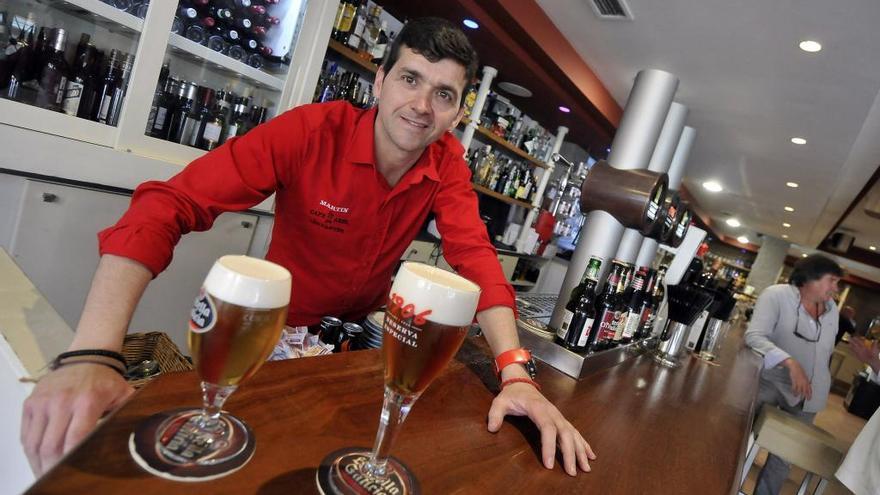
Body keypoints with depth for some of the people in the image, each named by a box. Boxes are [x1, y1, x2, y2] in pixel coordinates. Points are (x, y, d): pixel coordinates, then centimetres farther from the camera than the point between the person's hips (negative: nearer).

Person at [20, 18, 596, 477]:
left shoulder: (448, 163, -13)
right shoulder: (309, 132, -27)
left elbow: (474, 255, -21)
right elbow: (168, 207, -32)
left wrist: (516, 375, -35)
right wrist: (89, 356, -43)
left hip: (365, 327, 4)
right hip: (285, 325, -3)